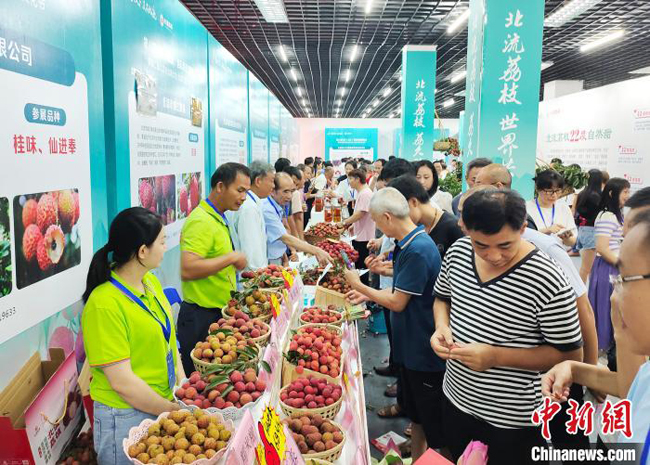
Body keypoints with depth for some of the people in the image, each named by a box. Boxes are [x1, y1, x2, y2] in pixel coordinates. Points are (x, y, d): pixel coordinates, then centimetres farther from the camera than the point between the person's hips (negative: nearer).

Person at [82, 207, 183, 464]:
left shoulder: (150, 281, -1)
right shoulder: (105, 304, -23)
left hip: (165, 401, 7)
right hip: (128, 417, -7)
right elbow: (122, 381, -22)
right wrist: (173, 411, -14)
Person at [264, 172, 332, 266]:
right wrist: (316, 251, -37)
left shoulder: (277, 207, 6)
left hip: (277, 260, 9)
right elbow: (286, 238, -31)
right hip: (268, 262, -9)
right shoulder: (267, 210, -24)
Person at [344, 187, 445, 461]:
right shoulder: (409, 243, 4)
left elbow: (397, 303, -21)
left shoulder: (417, 250, -26)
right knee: (415, 413, 24)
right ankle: (416, 458, 40)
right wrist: (368, 295, 10)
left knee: (433, 421, 8)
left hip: (425, 353, -10)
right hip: (413, 346, 10)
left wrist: (359, 286, -9)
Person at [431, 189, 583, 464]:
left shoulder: (547, 281, -26)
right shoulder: (457, 252, -8)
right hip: (455, 397, 6)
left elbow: (570, 355, -16)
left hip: (513, 420, -5)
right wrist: (442, 327, -12)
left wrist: (497, 356, -26)